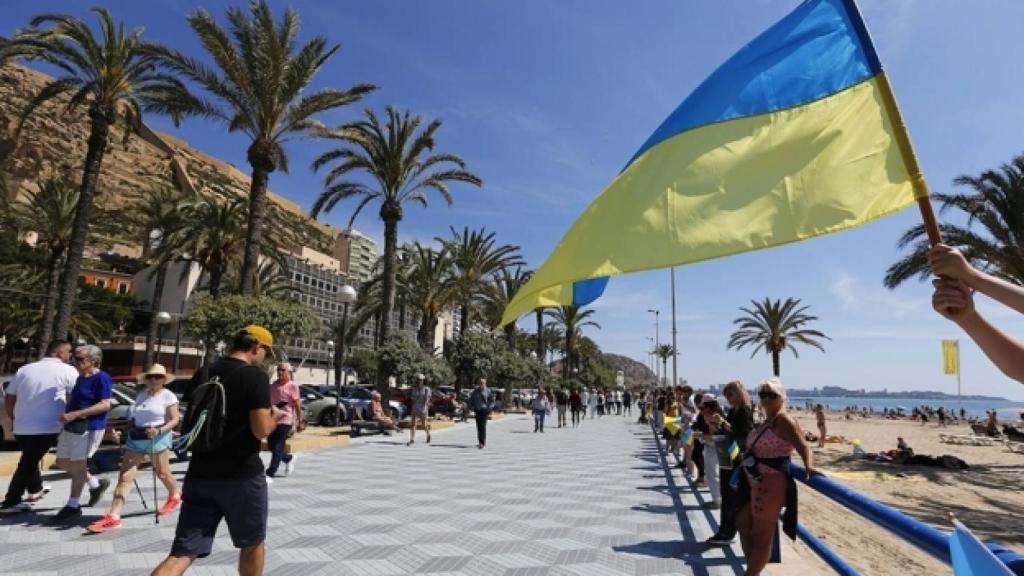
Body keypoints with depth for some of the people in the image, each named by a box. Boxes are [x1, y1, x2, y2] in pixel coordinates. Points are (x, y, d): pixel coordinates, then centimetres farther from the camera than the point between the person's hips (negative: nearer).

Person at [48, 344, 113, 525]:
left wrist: (75, 414, -26)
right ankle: (96, 484, 30)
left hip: (89, 428, -10)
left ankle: (73, 507, 13)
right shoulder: (80, 378, 12)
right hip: (71, 427, 10)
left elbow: (106, 405, -24)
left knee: (77, 465, -1)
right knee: (62, 462, 15)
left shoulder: (102, 378, -17)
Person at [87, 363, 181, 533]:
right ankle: (113, 517, -2)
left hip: (157, 438, -5)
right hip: (136, 438, 5)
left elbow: (174, 420, -12)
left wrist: (160, 431, -26)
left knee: (162, 473, 9)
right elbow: (134, 416, 19)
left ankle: (175, 498, 34)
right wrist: (129, 428, 4)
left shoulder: (168, 396, -7)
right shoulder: (142, 394, 12)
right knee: (125, 476, -2)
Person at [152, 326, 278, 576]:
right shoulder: (255, 376, -14)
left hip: (200, 474, 5)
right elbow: (261, 430, -19)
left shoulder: (203, 373, 7)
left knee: (183, 553, 6)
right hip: (242, 475, -5)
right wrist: (273, 416, 1)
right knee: (252, 544, 17)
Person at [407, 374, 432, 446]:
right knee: (412, 423, -9)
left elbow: (427, 399, -12)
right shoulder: (414, 389, 9)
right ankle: (412, 440, -10)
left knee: (424, 425, 6)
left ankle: (428, 434, 35)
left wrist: (424, 407, -23)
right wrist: (412, 408, 15)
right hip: (415, 407, 4)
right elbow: (413, 399, 15)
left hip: (423, 408, -3)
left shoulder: (426, 389, -4)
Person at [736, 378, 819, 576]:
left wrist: (809, 466, -42)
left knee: (762, 537, 3)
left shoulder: (784, 420, -15)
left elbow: (803, 447, -24)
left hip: (770, 483, -10)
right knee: (743, 524, 20)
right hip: (754, 482, 10)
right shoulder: (767, 420, 12)